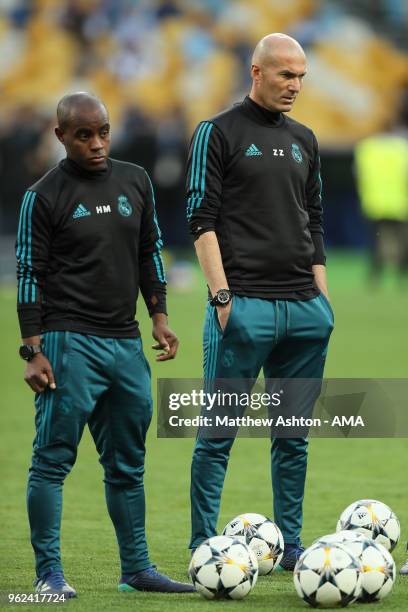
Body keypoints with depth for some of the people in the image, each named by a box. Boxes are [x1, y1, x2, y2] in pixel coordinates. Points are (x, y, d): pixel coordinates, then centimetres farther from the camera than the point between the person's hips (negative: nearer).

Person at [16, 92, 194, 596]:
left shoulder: (135, 182, 11)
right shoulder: (44, 196, -5)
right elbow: (29, 275, -6)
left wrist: (159, 318, 12)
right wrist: (33, 351, -11)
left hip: (126, 343, 6)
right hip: (70, 342, -6)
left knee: (127, 464, 11)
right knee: (53, 458, -6)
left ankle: (136, 568, 18)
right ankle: (48, 572, -3)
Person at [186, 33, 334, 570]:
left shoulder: (303, 140, 17)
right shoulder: (218, 134, -1)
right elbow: (202, 219, -6)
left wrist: (323, 297, 13)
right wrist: (221, 295, -14)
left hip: (303, 306, 6)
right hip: (244, 305, -6)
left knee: (294, 435, 8)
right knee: (219, 434, -4)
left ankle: (290, 544, 14)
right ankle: (203, 547, -1)